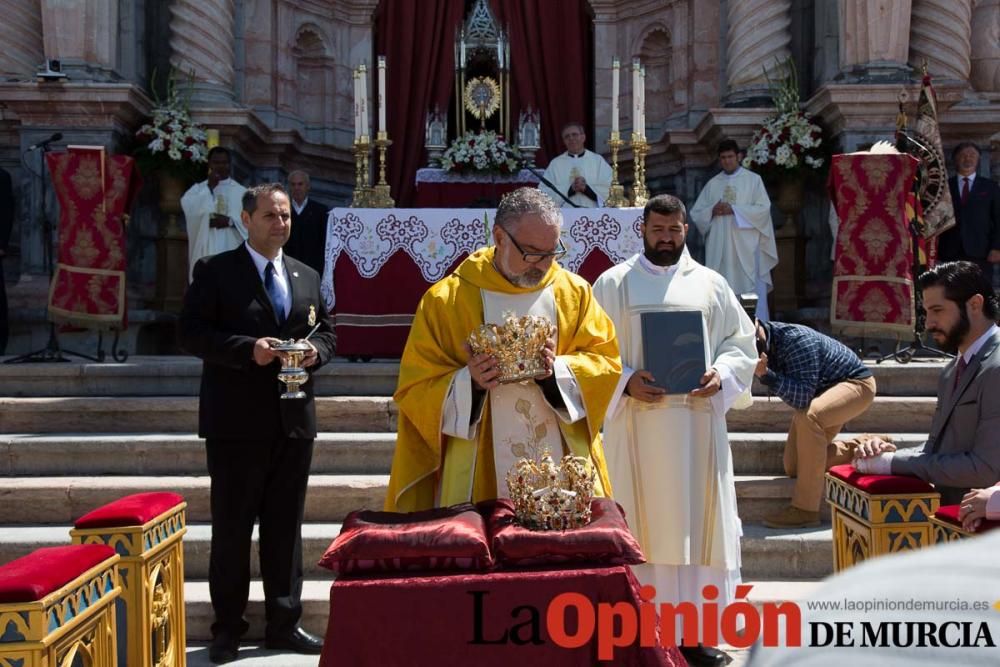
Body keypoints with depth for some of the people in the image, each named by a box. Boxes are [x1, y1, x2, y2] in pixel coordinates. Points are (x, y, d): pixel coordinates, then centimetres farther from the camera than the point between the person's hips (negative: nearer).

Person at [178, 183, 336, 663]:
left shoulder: (307, 277, 14)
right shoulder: (215, 271, -2)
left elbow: (326, 333, 17)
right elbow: (191, 333, -9)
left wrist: (315, 350, -5)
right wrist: (247, 348, -21)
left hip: (294, 419, 5)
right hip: (236, 421, -4)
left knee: (286, 526, 11)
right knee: (232, 526, 4)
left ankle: (284, 623, 21)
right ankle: (228, 628, 16)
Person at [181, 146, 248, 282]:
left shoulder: (241, 192, 8)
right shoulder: (198, 189, 10)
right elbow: (188, 207, -10)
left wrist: (230, 222, -13)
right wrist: (209, 187, -7)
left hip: (232, 256, 0)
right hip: (205, 254, 0)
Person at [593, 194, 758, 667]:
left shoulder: (710, 284, 11)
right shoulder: (613, 284, 5)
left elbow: (742, 342, 11)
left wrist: (721, 375, -8)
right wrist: (626, 382, -15)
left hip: (698, 424, 2)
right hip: (637, 427, -2)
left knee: (697, 523, 4)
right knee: (642, 526, 1)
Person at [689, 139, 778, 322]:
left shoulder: (753, 180, 5)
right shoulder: (712, 184, 14)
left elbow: (763, 208, -6)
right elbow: (696, 213, 11)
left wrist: (734, 209, -14)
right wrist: (712, 211, -9)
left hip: (745, 246, -3)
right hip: (719, 247, 3)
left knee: (750, 289, -5)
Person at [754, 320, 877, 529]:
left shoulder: (796, 339, -34)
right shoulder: (767, 344, -11)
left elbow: (802, 397, -39)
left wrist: (766, 374, -47)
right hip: (822, 391, 9)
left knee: (808, 417, -38)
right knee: (794, 468, 4)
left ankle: (806, 510, -31)